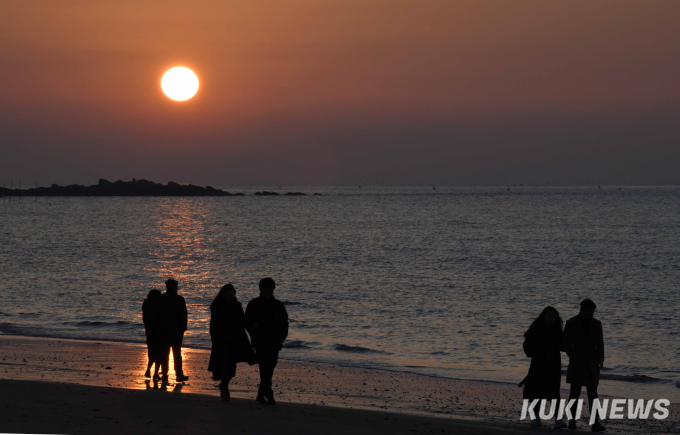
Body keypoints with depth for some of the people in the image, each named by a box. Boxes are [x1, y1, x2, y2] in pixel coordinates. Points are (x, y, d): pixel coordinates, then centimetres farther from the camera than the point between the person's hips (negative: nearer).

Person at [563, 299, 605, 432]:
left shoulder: (596, 324, 5)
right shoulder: (571, 323, -4)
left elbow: (600, 343, 9)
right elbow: (566, 343, -2)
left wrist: (600, 359, -3)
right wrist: (574, 357, -8)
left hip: (591, 365, 2)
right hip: (577, 365, -2)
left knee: (593, 394, -4)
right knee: (575, 393, 4)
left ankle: (595, 423, -9)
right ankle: (572, 421, 15)